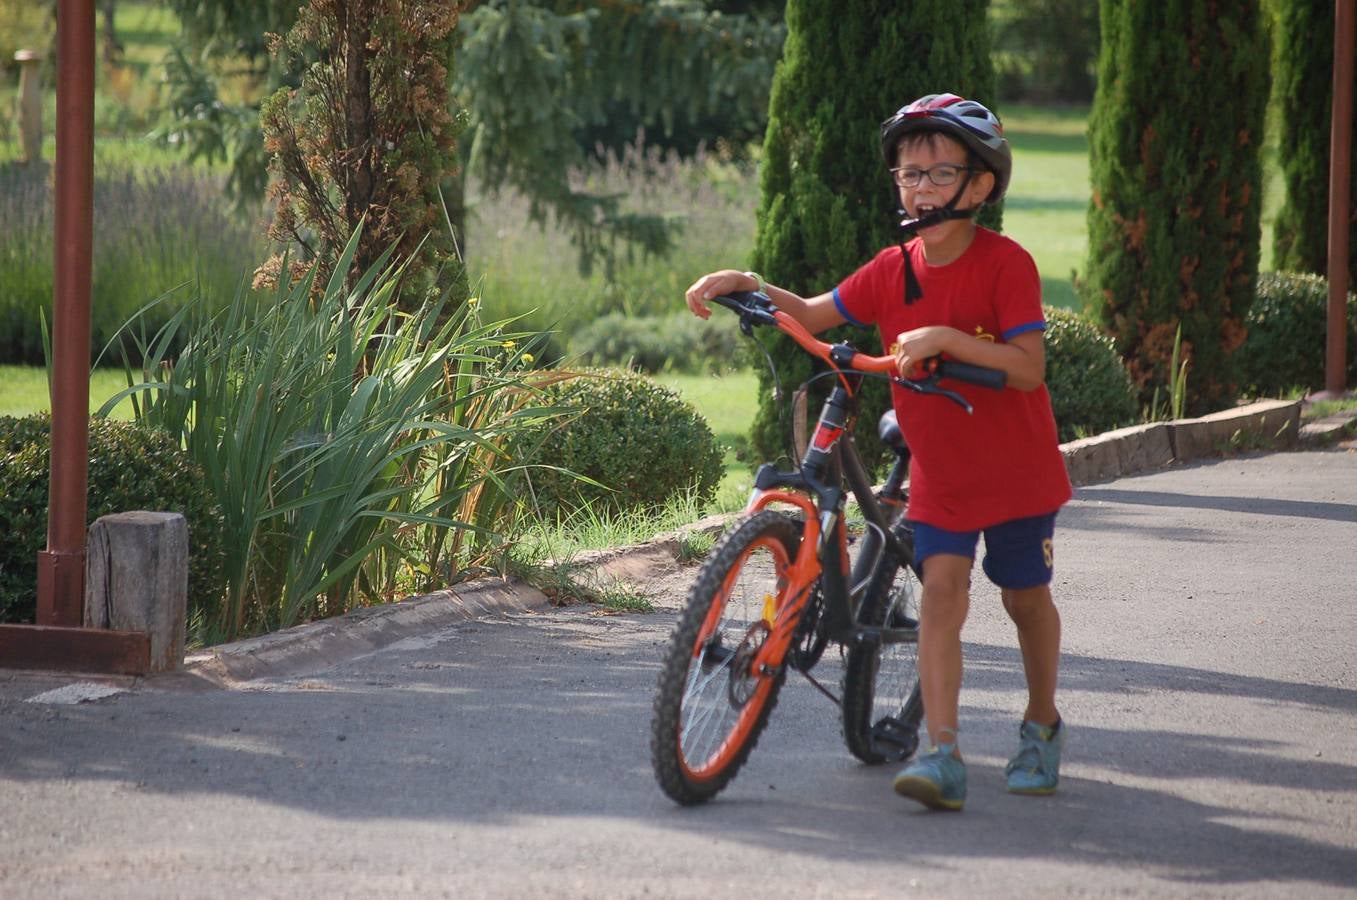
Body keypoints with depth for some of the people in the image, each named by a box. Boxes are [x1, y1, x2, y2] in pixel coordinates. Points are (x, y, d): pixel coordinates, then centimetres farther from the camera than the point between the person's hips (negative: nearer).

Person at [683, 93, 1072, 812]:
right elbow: (813, 316, 9)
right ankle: (943, 753, -19)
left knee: (1025, 595, 11)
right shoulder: (893, 271, -2)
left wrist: (944, 338, -33)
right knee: (942, 589, -12)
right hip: (939, 471, 3)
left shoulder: (1005, 263, -16)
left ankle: (1042, 726, 35)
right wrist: (746, 284, -7)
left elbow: (1028, 366, -23)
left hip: (1015, 468, -3)